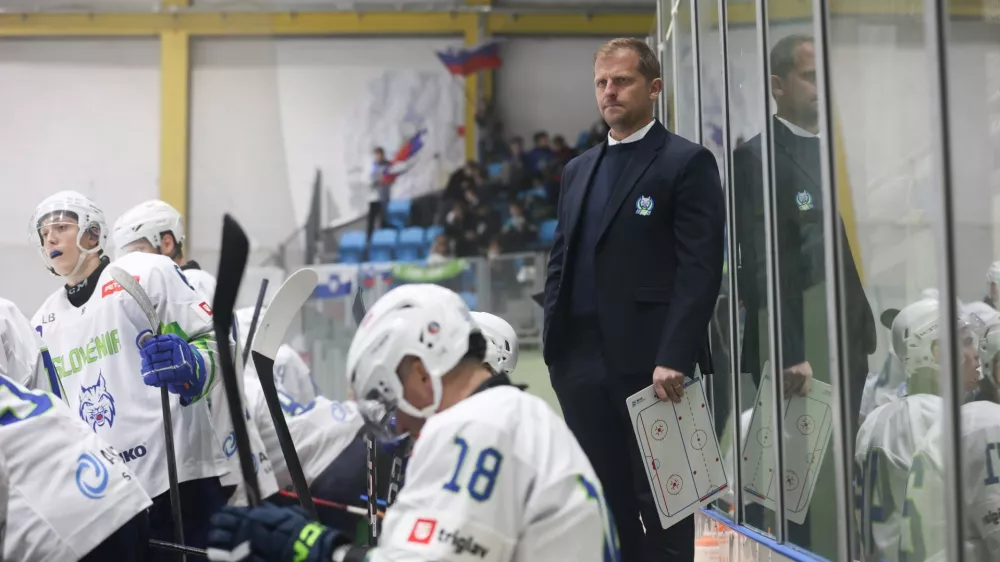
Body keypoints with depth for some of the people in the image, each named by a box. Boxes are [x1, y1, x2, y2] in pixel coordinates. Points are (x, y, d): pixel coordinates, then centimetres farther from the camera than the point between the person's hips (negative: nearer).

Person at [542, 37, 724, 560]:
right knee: (604, 500, 10)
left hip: (648, 360, -6)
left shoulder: (687, 162, -2)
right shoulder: (578, 169, 18)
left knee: (660, 499, 1)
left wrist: (674, 357, -19)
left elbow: (701, 267, -11)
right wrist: (553, 344, 8)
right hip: (581, 360, 6)